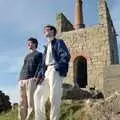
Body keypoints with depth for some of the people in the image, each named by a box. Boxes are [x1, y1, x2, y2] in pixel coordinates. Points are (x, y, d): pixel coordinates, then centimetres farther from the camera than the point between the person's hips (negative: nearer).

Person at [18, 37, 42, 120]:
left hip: (31, 79, -6)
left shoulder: (39, 54, 13)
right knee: (22, 103, 0)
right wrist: (20, 79, 11)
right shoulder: (26, 56, 31)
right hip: (22, 80, 6)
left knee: (31, 102, -13)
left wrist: (36, 76, -15)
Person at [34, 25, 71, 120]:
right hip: (47, 72, 8)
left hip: (55, 71, -8)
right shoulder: (47, 47, 29)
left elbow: (66, 56, -8)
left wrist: (56, 68, -18)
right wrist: (40, 74, 7)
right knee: (38, 95, 0)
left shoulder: (59, 42, 8)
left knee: (54, 97, -13)